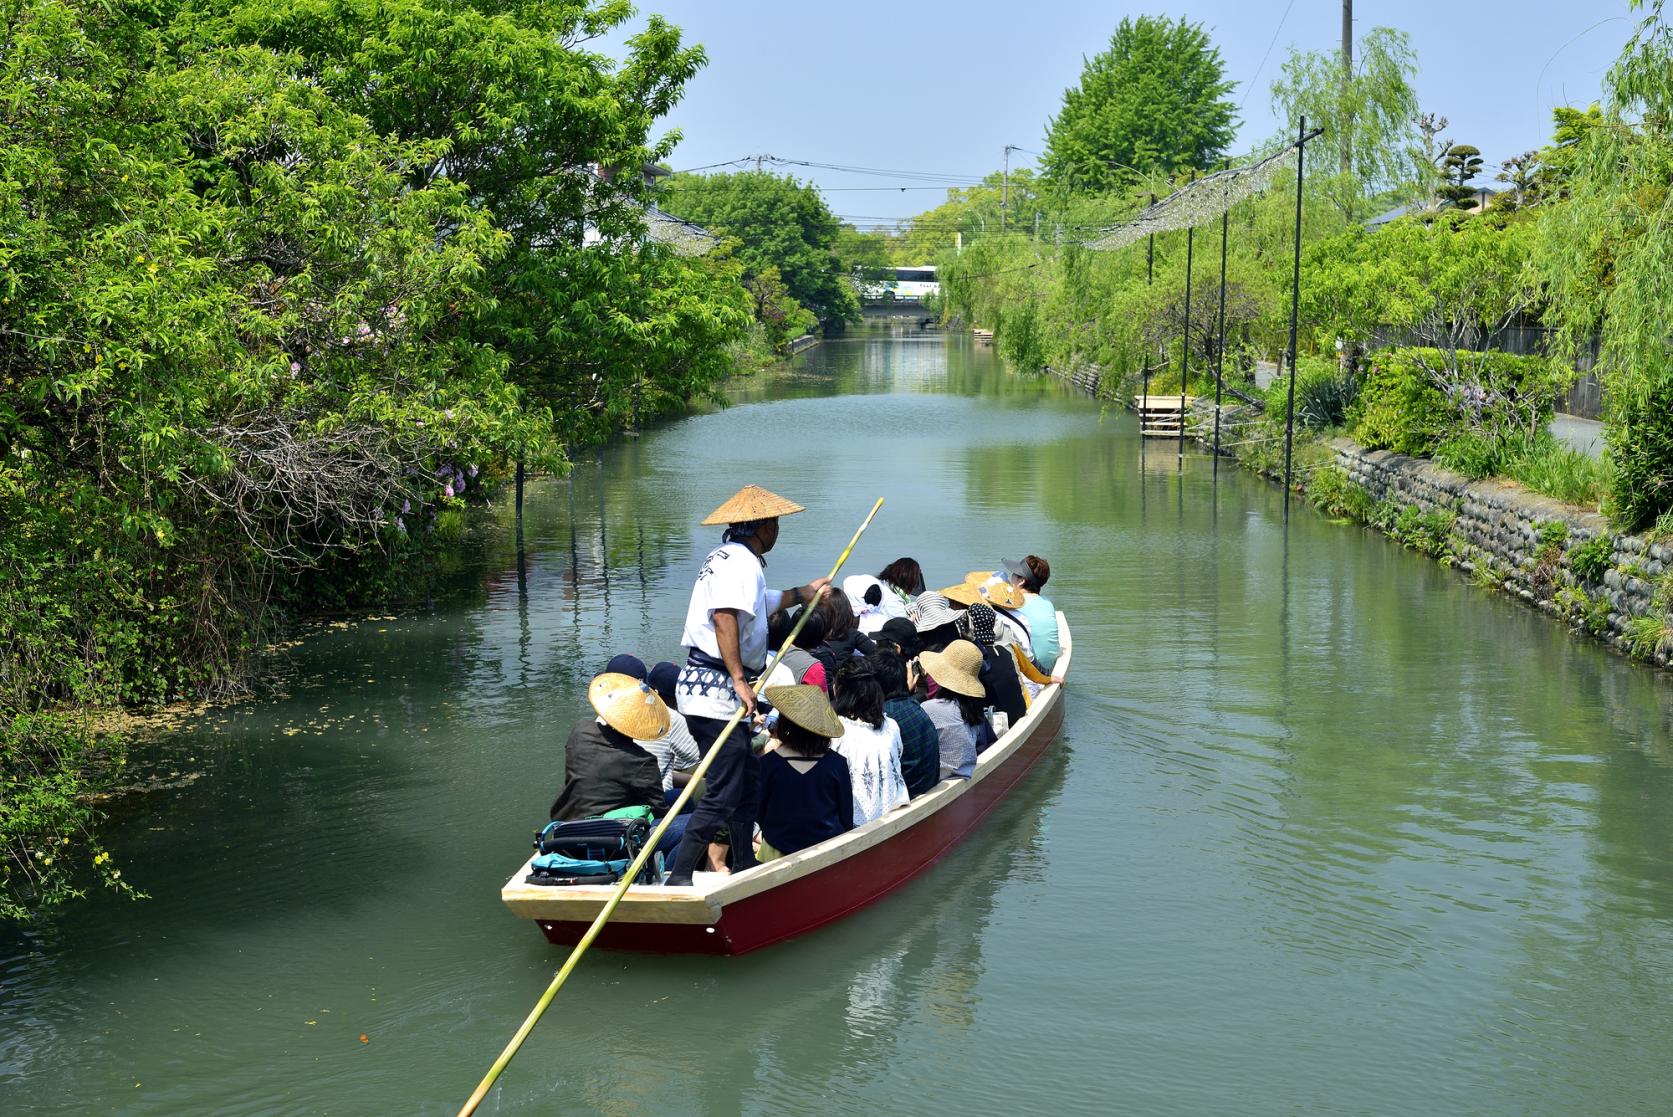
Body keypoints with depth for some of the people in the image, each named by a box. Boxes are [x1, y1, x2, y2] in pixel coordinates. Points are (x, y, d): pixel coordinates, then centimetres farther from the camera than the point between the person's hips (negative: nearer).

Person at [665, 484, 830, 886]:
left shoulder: (727, 557, 21)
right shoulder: (741, 561, -12)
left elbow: (759, 603, 40)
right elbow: (724, 616, -28)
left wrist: (802, 593, 52)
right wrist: (739, 680, -30)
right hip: (716, 691, -11)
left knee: (749, 779, 19)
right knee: (722, 795, -10)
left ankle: (744, 868, 28)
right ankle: (678, 878, -10)